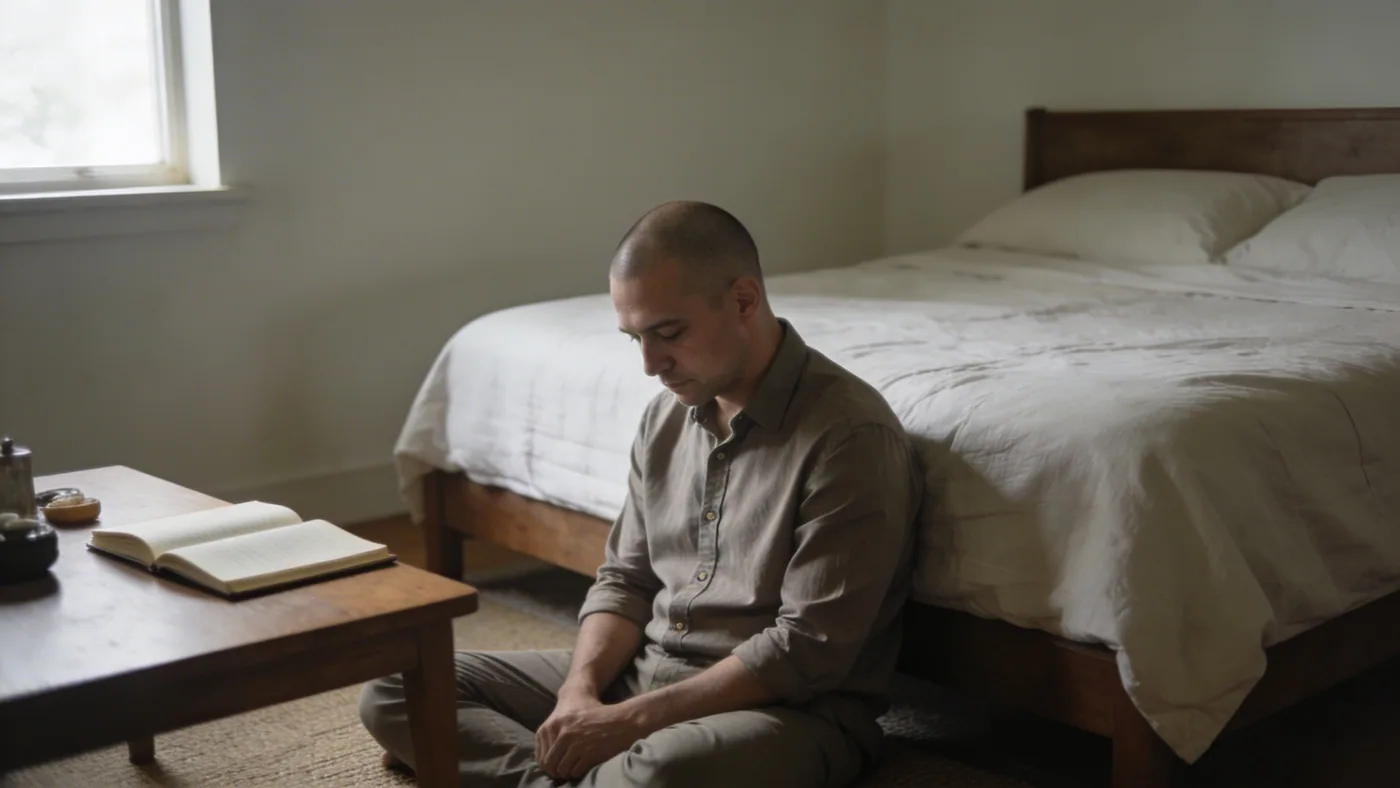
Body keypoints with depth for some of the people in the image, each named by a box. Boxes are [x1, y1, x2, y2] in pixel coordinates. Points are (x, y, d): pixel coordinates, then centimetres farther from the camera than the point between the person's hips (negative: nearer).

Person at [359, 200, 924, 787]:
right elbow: (625, 579, 11)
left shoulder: (849, 435, -17)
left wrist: (631, 720, -19)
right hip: (642, 672, 8)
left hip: (787, 708, -7)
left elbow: (809, 651, -20)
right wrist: (580, 691, -9)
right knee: (394, 693, -2)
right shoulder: (667, 416, 7)